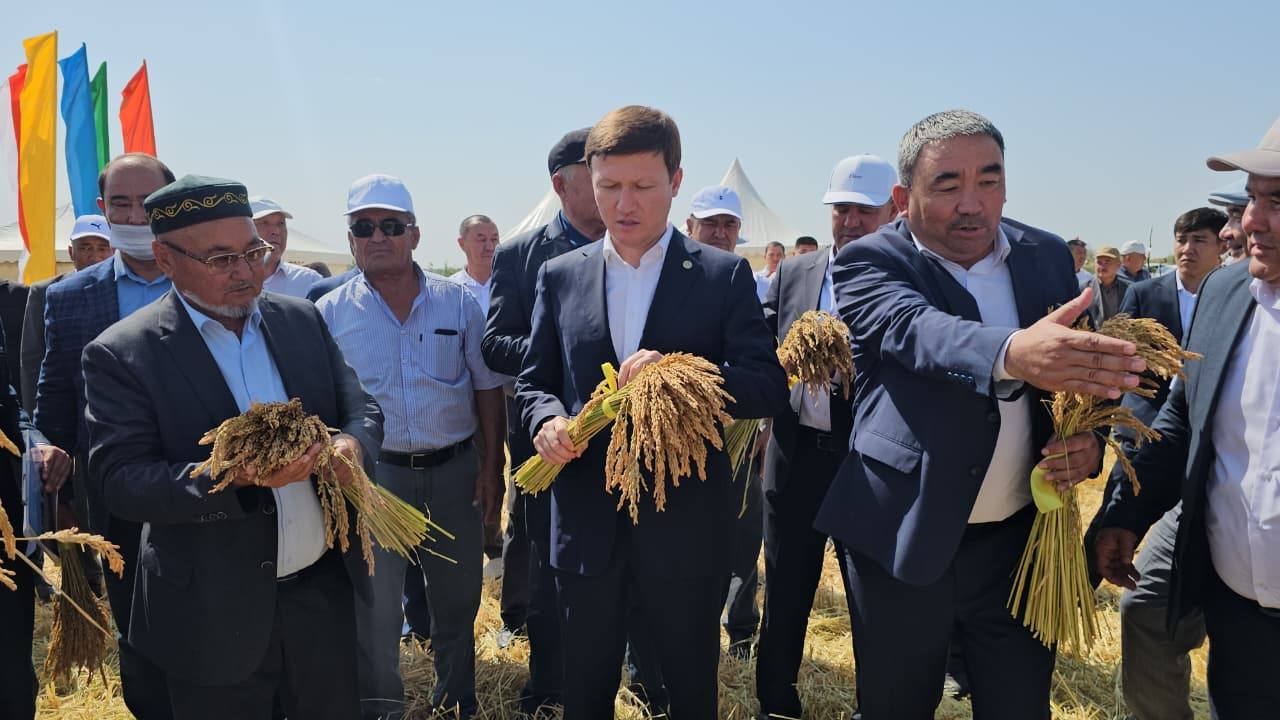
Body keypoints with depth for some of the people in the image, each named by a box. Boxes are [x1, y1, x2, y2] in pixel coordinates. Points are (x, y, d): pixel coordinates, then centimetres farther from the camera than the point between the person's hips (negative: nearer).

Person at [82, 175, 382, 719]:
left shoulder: (301, 320, 2)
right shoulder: (122, 353, -10)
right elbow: (120, 481, -15)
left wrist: (352, 444, -18)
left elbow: (361, 408, 5)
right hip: (215, 614, -3)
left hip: (326, 591, 4)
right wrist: (235, 476, -30)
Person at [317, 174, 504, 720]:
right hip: (373, 472, -1)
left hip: (455, 470, 2)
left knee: (457, 601, 16)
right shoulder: (330, 313, -2)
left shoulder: (458, 302, 0)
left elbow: (487, 388, 2)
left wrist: (492, 466, -1)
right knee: (374, 608, 8)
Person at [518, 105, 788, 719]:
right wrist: (546, 420, -14)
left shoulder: (724, 275, -3)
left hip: (686, 523, -2)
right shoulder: (559, 276, 5)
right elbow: (534, 381, 10)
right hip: (586, 522, 2)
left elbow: (770, 388, -7)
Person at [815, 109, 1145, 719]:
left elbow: (1084, 365, 14)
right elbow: (913, 328, -28)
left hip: (1022, 538, 4)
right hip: (907, 539, -3)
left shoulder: (1048, 256, 6)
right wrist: (1014, 352, -49)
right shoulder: (868, 262, -8)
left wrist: (1088, 439, -8)